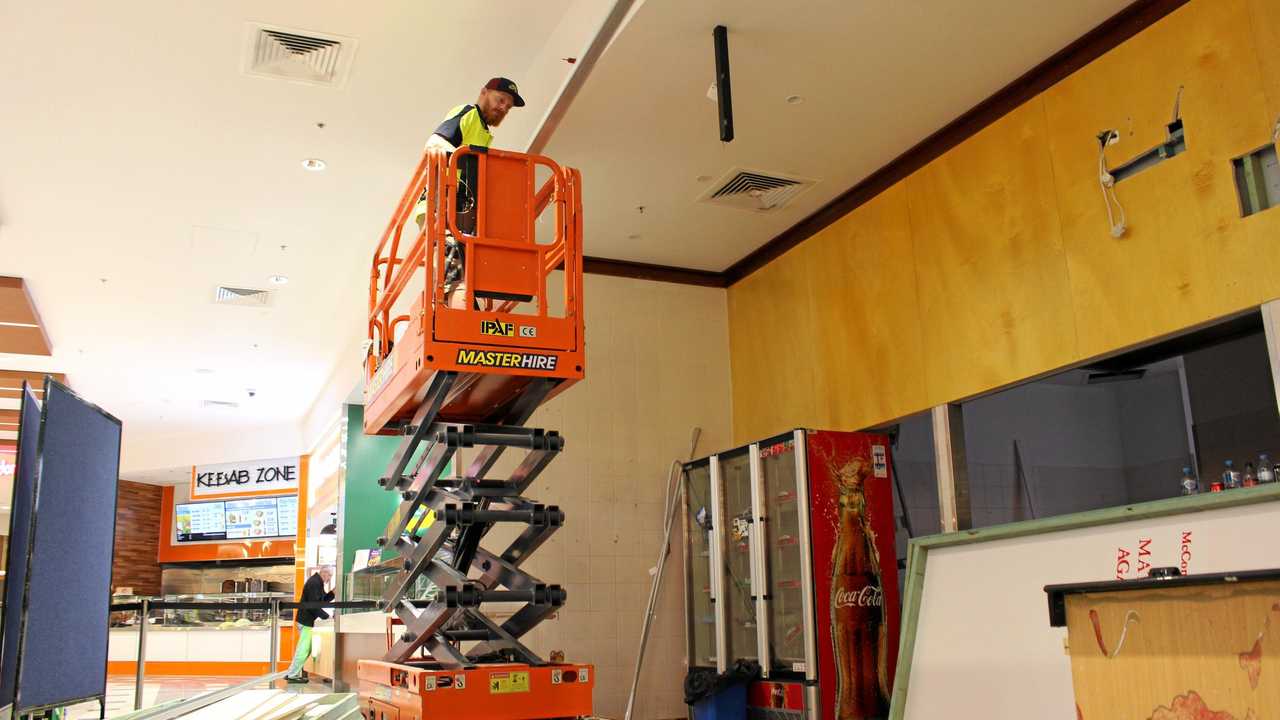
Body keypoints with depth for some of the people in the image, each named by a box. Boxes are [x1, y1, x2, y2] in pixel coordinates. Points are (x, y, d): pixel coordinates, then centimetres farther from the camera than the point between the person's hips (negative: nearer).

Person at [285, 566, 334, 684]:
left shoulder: (318, 582, 15)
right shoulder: (314, 583, -18)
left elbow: (323, 600, 19)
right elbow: (313, 605, -23)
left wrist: (333, 592, 5)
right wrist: (326, 616, -18)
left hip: (308, 620, 10)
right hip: (306, 620, -10)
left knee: (305, 648, 14)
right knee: (304, 648, -7)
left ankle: (294, 673, 20)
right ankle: (292, 675, -2)